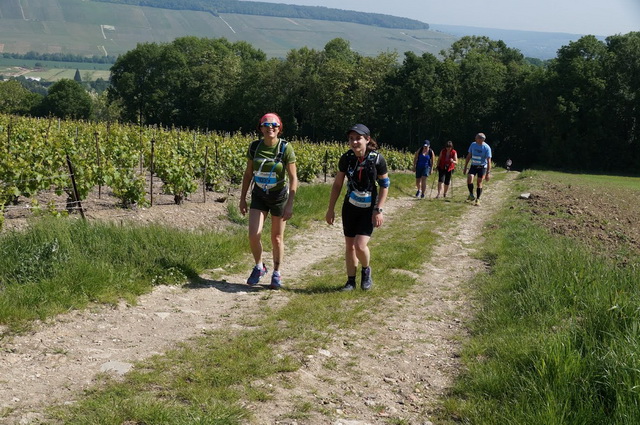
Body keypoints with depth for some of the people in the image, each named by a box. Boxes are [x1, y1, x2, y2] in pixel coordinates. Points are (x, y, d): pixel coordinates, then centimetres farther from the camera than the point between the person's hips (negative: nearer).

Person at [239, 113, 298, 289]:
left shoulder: (285, 148, -15)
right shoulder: (254, 147, -5)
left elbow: (293, 178, -14)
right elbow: (248, 174, 5)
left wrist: (290, 205, -19)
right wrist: (243, 199, 4)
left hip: (279, 196, -2)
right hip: (259, 196, 2)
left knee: (277, 238, 7)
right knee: (254, 234, -11)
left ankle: (276, 274, 25)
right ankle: (259, 267, 16)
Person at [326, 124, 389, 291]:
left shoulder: (377, 159, -18)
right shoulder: (346, 158, -10)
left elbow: (384, 185, -7)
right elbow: (337, 184, 2)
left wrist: (379, 210, -11)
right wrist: (331, 209, 2)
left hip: (369, 209, -3)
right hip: (350, 207, 3)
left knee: (360, 246, -14)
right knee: (349, 246, 7)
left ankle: (366, 270, 17)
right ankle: (351, 281, 24)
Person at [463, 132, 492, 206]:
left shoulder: (486, 148, -13)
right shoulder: (473, 144, -1)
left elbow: (489, 161, -13)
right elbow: (469, 156, 9)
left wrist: (488, 173, -17)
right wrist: (465, 167, 8)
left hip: (482, 167, -3)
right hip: (473, 166, 3)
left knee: (479, 183, 0)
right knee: (469, 178, -19)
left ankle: (477, 200, 12)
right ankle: (471, 195, 0)